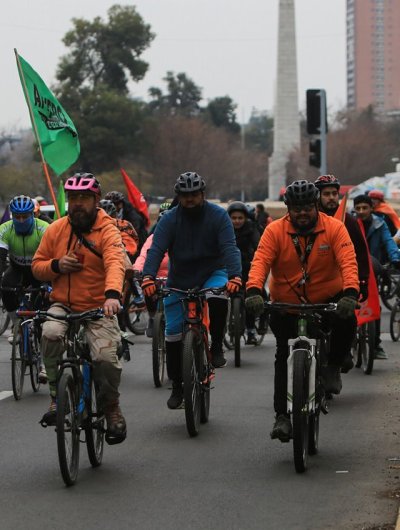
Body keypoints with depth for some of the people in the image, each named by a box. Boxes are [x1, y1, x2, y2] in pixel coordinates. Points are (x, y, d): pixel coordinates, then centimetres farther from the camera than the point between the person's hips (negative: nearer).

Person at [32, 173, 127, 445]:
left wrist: (112, 294, -45)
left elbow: (115, 263, -26)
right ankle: (57, 396, -11)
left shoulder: (108, 231, -8)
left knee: (106, 356, -23)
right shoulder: (56, 229, 6)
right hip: (63, 306, 3)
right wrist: (56, 265, -10)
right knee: (50, 334, -30)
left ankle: (112, 407, 6)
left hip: (98, 309, -3)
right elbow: (37, 266, 13)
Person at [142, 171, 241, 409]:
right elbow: (156, 250, -19)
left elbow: (230, 248, -21)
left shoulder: (218, 215, -11)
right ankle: (178, 385, 14)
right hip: (179, 280, 2)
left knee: (218, 300, -36)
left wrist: (234, 276, -38)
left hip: (212, 274, -2)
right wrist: (148, 278, -37)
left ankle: (216, 347, -15)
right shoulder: (169, 219, -9)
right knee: (173, 334, -1)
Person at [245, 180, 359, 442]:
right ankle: (282, 415, -1)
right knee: (284, 355, -9)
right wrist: (254, 290, -38)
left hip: (328, 300, -1)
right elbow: (260, 262, -19)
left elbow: (348, 262, -21)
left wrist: (350, 293, -39)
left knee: (347, 322, -29)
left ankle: (333, 366, -1)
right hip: (286, 304, 1)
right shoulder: (275, 231, -7)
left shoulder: (334, 228, -9)